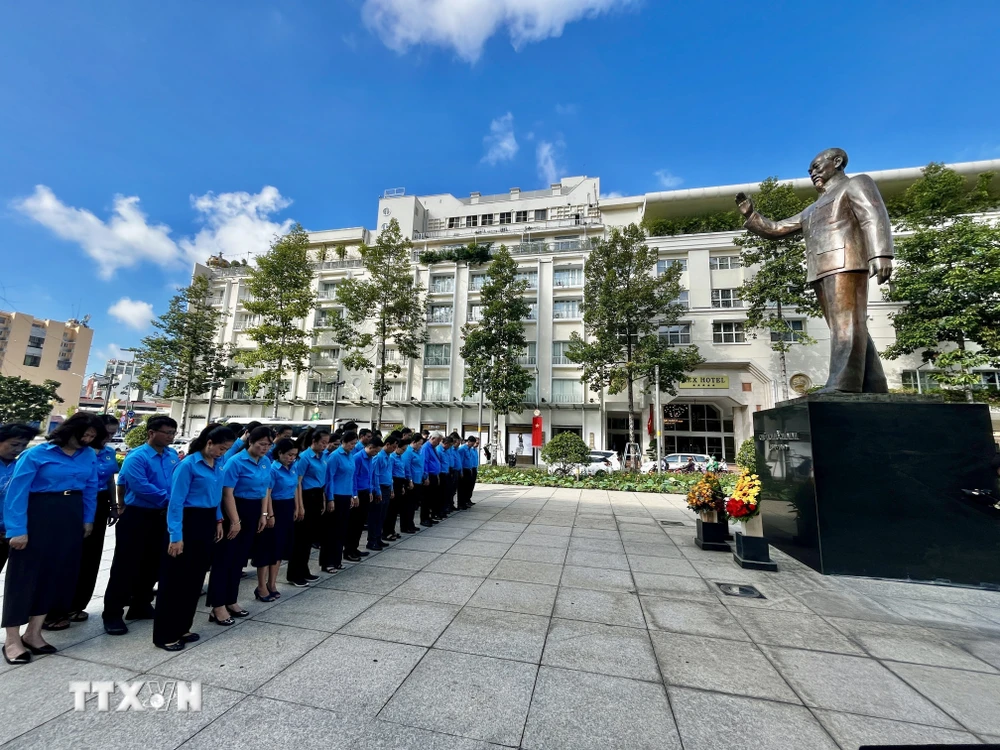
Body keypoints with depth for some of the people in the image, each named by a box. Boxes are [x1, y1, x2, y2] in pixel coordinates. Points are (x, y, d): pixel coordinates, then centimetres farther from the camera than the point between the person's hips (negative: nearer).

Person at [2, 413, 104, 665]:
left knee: (59, 572, 10)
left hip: (72, 518, 5)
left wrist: (88, 520, 9)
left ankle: (33, 633, 26)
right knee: (27, 573, 4)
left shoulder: (89, 456, 2)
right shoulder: (37, 453, -12)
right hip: (38, 517, -5)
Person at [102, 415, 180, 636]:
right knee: (126, 565, 3)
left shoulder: (173, 455, 4)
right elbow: (141, 487, -24)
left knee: (152, 564, 16)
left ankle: (141, 606, 31)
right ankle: (112, 614, 17)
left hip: (161, 517, 6)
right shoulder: (136, 457, -17)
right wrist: (169, 498, -17)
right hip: (136, 516, -6)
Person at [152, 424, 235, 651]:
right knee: (176, 578, 4)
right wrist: (176, 536, -18)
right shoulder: (188, 465, -17)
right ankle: (165, 635, 18)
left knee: (195, 577, 15)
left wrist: (218, 520, 12)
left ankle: (182, 628, 30)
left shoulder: (219, 464, 4)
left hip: (208, 522, 7)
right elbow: (176, 502, -17)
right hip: (189, 522, -7)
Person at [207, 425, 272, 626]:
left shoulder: (266, 462, 3)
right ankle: (218, 606, 11)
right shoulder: (236, 461, -16)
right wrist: (235, 521, -17)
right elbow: (227, 494, -17)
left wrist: (263, 514, 7)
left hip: (253, 511, 7)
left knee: (240, 558, 15)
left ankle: (231, 601, 27)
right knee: (224, 558, 1)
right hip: (235, 510, -6)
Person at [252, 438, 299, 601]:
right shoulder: (273, 469, -16)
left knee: (281, 546, 13)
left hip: (288, 509, 7)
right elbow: (267, 493, -17)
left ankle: (272, 584, 25)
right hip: (276, 508, -7)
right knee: (268, 546, 1)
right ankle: (261, 587, 13)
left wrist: (297, 508, 13)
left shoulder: (294, 468, 4)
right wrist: (270, 515, -18)